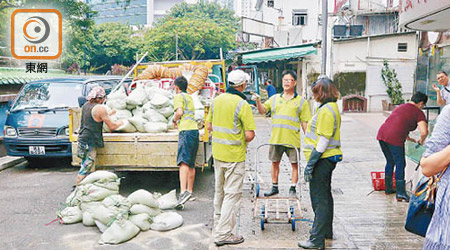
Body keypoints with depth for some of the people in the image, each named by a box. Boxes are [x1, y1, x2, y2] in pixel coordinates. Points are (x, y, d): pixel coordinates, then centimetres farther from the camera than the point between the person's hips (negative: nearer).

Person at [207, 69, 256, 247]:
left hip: (217, 152, 7)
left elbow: (209, 126, 11)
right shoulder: (242, 104, -17)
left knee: (219, 190, 21)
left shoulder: (217, 100, 3)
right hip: (234, 156, -7)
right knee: (232, 193, 1)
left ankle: (218, 224, 36)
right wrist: (243, 142, 1)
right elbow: (250, 134, -19)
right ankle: (223, 234, 3)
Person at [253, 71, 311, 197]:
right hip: (276, 138, 3)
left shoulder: (301, 101, 3)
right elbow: (263, 111, 2)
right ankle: (274, 187, 26)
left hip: (293, 139, -2)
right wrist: (258, 101, -16)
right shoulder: (274, 98, 10)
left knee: (295, 164, 3)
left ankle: (293, 188, 16)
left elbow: (305, 122, 2)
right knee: (275, 163, 12)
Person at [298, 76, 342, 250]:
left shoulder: (326, 110, -18)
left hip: (322, 159, -10)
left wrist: (310, 164, -21)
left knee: (319, 200, -5)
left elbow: (323, 139, -23)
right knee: (325, 196, 21)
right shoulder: (332, 107, 14)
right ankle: (327, 231, 35)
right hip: (329, 158, 11)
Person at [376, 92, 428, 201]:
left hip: (381, 134, 7)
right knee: (400, 164, 2)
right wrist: (421, 142, 12)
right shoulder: (418, 113, 4)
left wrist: (410, 139, 42)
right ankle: (400, 193, 2)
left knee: (390, 162, 21)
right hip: (394, 139, -7)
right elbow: (424, 132, -9)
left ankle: (388, 188, 30)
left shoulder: (400, 107, 27)